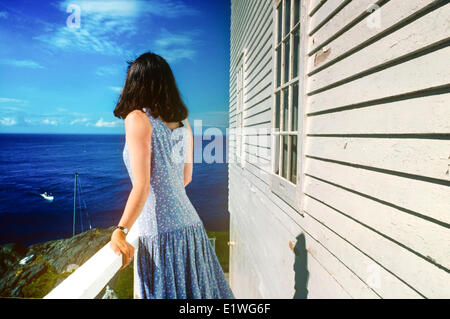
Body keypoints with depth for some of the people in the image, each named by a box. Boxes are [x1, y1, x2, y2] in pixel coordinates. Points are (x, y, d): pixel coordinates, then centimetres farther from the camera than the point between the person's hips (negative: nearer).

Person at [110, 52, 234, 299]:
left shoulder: (137, 118, -9)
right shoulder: (183, 124, 9)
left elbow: (142, 186, -16)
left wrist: (120, 231, -10)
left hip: (161, 234, -6)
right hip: (191, 226, 6)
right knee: (199, 290, 19)